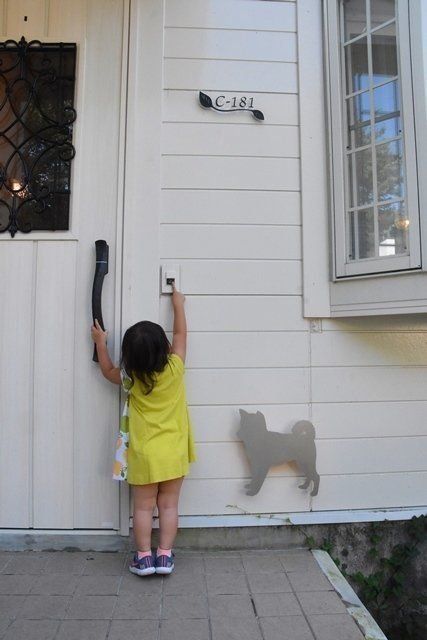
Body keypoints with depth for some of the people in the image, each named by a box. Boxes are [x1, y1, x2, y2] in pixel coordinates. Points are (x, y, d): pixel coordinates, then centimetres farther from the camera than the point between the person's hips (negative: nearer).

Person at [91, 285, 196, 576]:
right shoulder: (175, 369, -11)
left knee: (143, 507, 12)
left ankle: (144, 557, 19)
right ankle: (165, 555, 18)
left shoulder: (131, 378, -8)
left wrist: (101, 342, 24)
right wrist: (178, 303, 15)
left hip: (144, 454, 0)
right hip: (174, 453, 1)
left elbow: (108, 371, 14)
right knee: (169, 505, 12)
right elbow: (181, 335, 3)